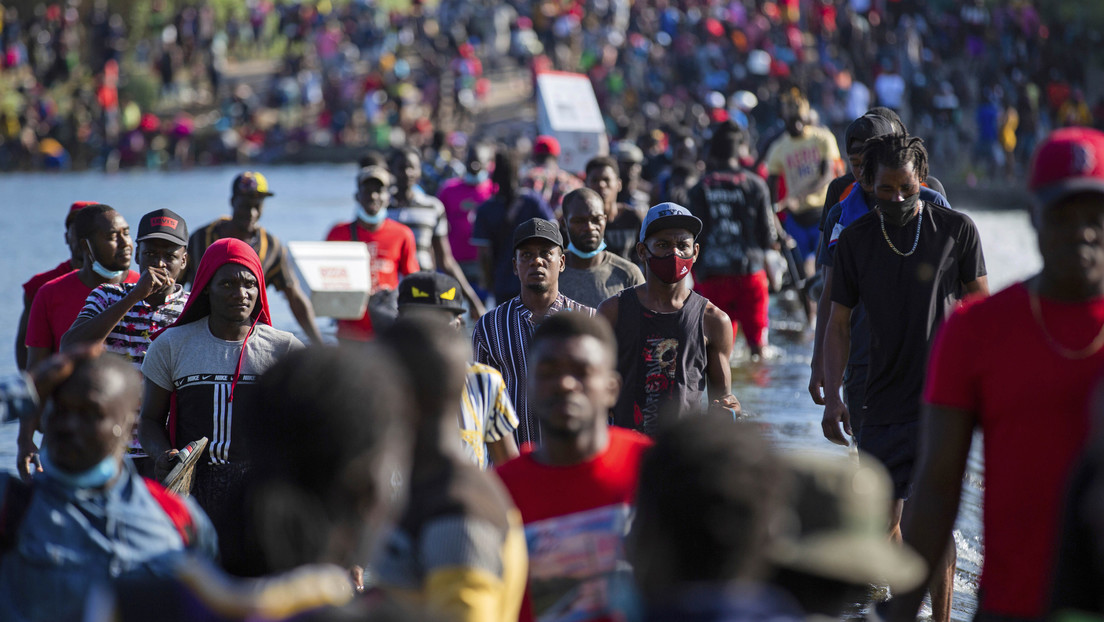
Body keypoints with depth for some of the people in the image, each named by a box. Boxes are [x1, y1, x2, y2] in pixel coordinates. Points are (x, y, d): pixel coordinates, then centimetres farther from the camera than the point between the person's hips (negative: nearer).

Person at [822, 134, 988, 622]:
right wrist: (832, 397, 2)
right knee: (881, 518, 6)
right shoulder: (855, 239, 4)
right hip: (884, 399, 3)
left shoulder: (956, 230, -2)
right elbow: (839, 323, 9)